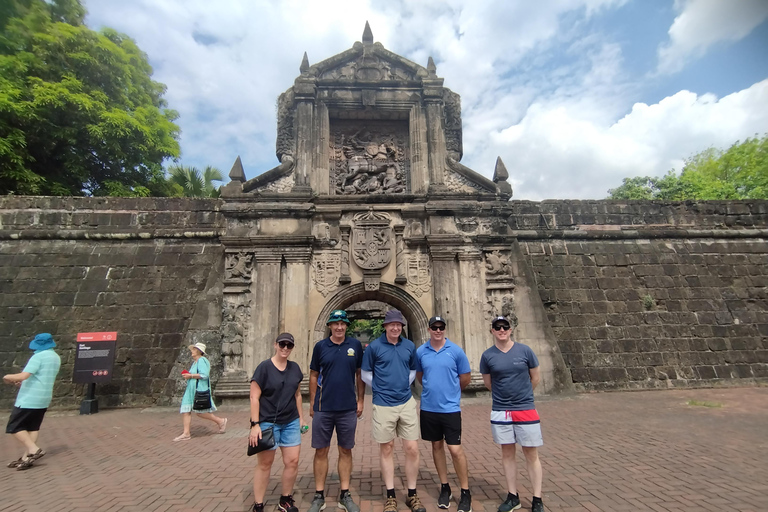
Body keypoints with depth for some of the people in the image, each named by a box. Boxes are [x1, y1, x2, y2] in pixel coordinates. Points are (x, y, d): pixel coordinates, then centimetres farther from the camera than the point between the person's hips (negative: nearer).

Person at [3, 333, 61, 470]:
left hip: (29, 399, -8)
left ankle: (34, 449, -7)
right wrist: (23, 382, 22)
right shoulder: (56, 357, 12)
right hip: (43, 398, 8)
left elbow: (23, 375, -24)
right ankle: (26, 457, 13)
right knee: (33, 427, 13)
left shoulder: (38, 356, -16)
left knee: (14, 427, 2)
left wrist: (8, 377, -5)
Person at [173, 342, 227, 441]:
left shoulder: (202, 360, -14)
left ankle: (220, 421, 10)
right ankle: (186, 433, 9)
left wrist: (191, 376, -18)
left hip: (200, 390, -10)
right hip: (191, 389, 10)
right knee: (185, 410, 4)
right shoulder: (194, 361, 17)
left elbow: (204, 375, -23)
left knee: (200, 412, -5)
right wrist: (187, 375, 10)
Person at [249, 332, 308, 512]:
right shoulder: (264, 367, -12)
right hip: (268, 423, -5)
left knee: (293, 461, 6)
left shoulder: (295, 368, 4)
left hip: (291, 422, 5)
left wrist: (301, 417, 12)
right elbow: (254, 398, -12)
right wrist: (255, 424, -16)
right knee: (265, 463, 7)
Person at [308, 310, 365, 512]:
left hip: (348, 408, 0)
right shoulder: (320, 346, -1)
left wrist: (360, 401, 3)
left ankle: (345, 495, 25)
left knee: (345, 451, 11)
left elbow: (360, 374, 5)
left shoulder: (355, 345, -1)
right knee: (321, 451, 8)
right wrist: (312, 404, 3)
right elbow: (314, 376, 5)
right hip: (323, 408, 0)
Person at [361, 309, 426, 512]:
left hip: (407, 403, 3)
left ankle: (412, 495, 22)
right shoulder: (374, 346, -6)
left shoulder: (409, 346, 3)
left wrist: (405, 384, 4)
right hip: (383, 405, -2)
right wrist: (380, 387, -2)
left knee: (412, 449, 5)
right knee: (386, 449, 9)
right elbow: (365, 374, 3)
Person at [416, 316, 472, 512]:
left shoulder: (456, 350, -7)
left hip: (450, 408, -3)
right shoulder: (420, 352, -1)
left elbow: (466, 377, 2)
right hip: (428, 408, 3)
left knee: (455, 449, -2)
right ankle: (445, 488, 30)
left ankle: (466, 493, 16)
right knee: (436, 446, 14)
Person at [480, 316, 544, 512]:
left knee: (531, 455, 7)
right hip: (500, 412, 1)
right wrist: (505, 394, 10)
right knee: (507, 454, 12)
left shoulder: (524, 350, -6)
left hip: (526, 410, -1)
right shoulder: (487, 355, -4)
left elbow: (536, 377, 6)